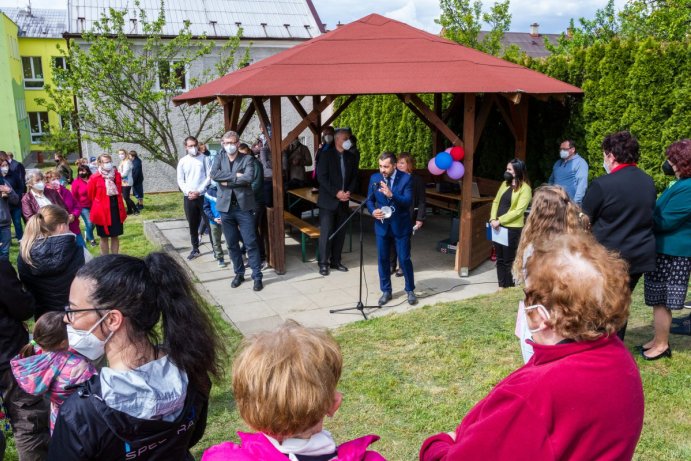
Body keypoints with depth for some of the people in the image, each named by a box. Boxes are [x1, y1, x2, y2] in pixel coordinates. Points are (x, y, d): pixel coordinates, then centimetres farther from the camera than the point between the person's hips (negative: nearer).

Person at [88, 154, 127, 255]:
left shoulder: (117, 175, 1)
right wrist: (99, 203, 10)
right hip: (102, 211, -4)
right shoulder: (95, 178, -13)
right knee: (104, 237, 7)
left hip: (116, 210, 4)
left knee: (115, 236, 11)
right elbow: (91, 194, -1)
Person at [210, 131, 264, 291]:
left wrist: (227, 181, -11)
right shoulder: (219, 159, 9)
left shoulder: (247, 159, 0)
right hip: (225, 207, 3)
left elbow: (248, 178, -18)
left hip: (244, 206, -3)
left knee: (250, 243, -2)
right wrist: (235, 176, -16)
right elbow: (214, 175, -11)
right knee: (232, 244, 11)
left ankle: (257, 276, 5)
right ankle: (239, 273, 25)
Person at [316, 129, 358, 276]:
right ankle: (323, 263, 4)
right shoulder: (326, 155, -6)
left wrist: (349, 192, -7)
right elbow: (321, 177, -12)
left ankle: (335, 261, 18)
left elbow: (354, 177, 11)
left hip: (343, 201, 5)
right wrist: (336, 193, -17)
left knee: (340, 233, 8)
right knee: (326, 233, -4)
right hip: (328, 201, -5)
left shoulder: (351, 157, 9)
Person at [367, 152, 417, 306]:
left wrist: (391, 195, -34)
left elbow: (408, 201, -19)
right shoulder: (374, 178, 0)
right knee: (383, 260, 9)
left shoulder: (406, 178, -10)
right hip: (381, 225, 3)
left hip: (401, 226, -3)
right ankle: (386, 291, 24)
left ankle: (410, 290, 22)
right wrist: (373, 211, -13)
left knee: (404, 259, 4)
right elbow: (369, 199, 8)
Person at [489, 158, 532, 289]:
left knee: (508, 261, 2)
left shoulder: (525, 189, -10)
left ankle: (508, 288, 14)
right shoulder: (505, 183, 12)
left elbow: (518, 211, -17)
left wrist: (499, 221, -18)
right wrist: (493, 219, -5)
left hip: (512, 228, -7)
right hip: (499, 227, 7)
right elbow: (496, 202, 10)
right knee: (499, 259, 14)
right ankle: (501, 286, 24)